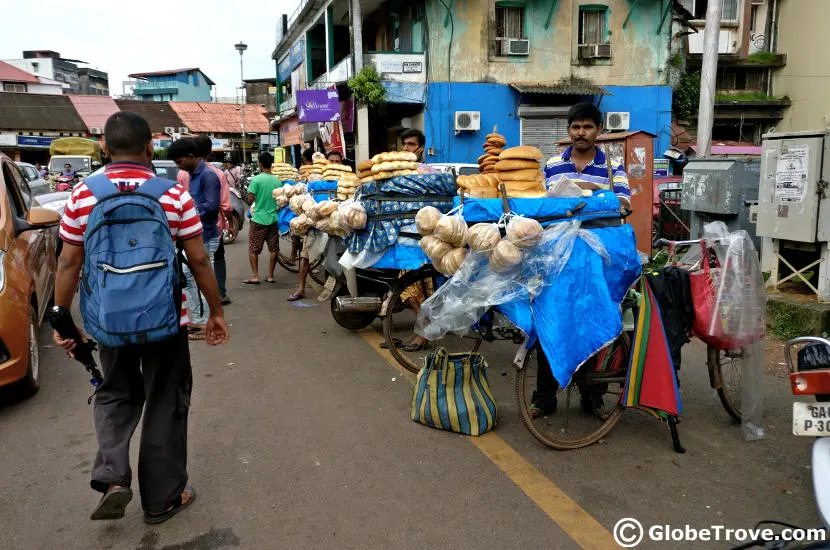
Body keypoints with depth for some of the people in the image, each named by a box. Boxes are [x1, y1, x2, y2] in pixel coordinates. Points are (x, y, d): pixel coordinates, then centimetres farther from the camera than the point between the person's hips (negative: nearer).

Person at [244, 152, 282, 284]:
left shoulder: (256, 179, -12)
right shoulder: (277, 181, 1)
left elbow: (250, 200, -12)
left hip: (258, 219, -4)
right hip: (273, 218, 4)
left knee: (253, 249, 6)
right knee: (273, 249, 10)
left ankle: (255, 276, 1)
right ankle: (270, 275, 13)